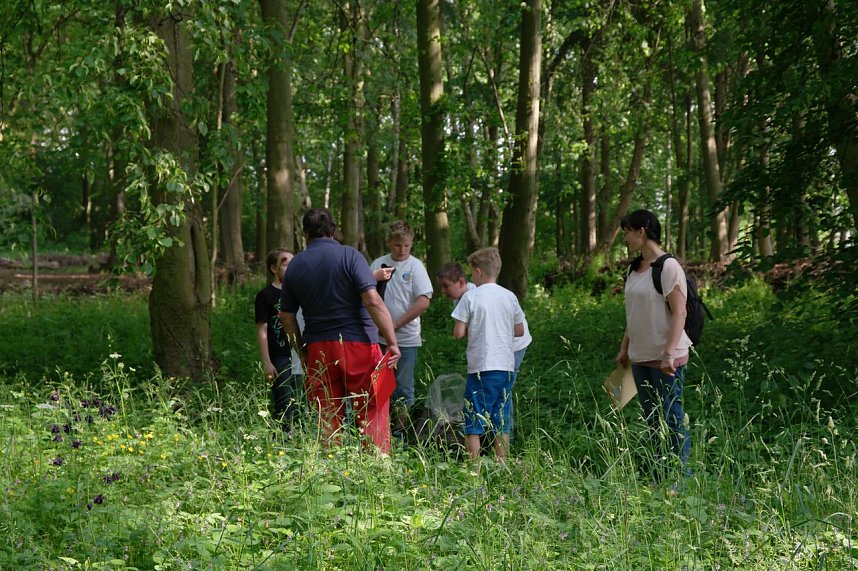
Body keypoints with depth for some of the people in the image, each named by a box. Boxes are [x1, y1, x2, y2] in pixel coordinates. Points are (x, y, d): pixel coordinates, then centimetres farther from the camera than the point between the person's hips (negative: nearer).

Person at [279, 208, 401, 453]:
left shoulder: (295, 266, 8)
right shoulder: (349, 255, -5)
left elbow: (287, 316, 10)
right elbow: (373, 301, -14)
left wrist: (302, 351, 20)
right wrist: (392, 342, -12)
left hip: (318, 348, 4)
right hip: (358, 344, -4)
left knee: (326, 420, 7)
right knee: (373, 413, 0)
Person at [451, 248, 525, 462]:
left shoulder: (471, 296, -7)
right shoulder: (509, 296, 6)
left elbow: (458, 332, -9)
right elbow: (519, 330, 12)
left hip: (481, 367, -5)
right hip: (506, 367, 5)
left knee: (473, 423, 1)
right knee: (501, 422, 11)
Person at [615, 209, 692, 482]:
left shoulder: (668, 267, -12)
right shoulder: (634, 269, 13)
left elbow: (679, 313, -16)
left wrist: (669, 353, -23)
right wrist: (624, 349, 17)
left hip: (666, 359, -8)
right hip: (640, 357, 8)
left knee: (672, 418, -6)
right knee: (652, 421, 10)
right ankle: (660, 477, 16)